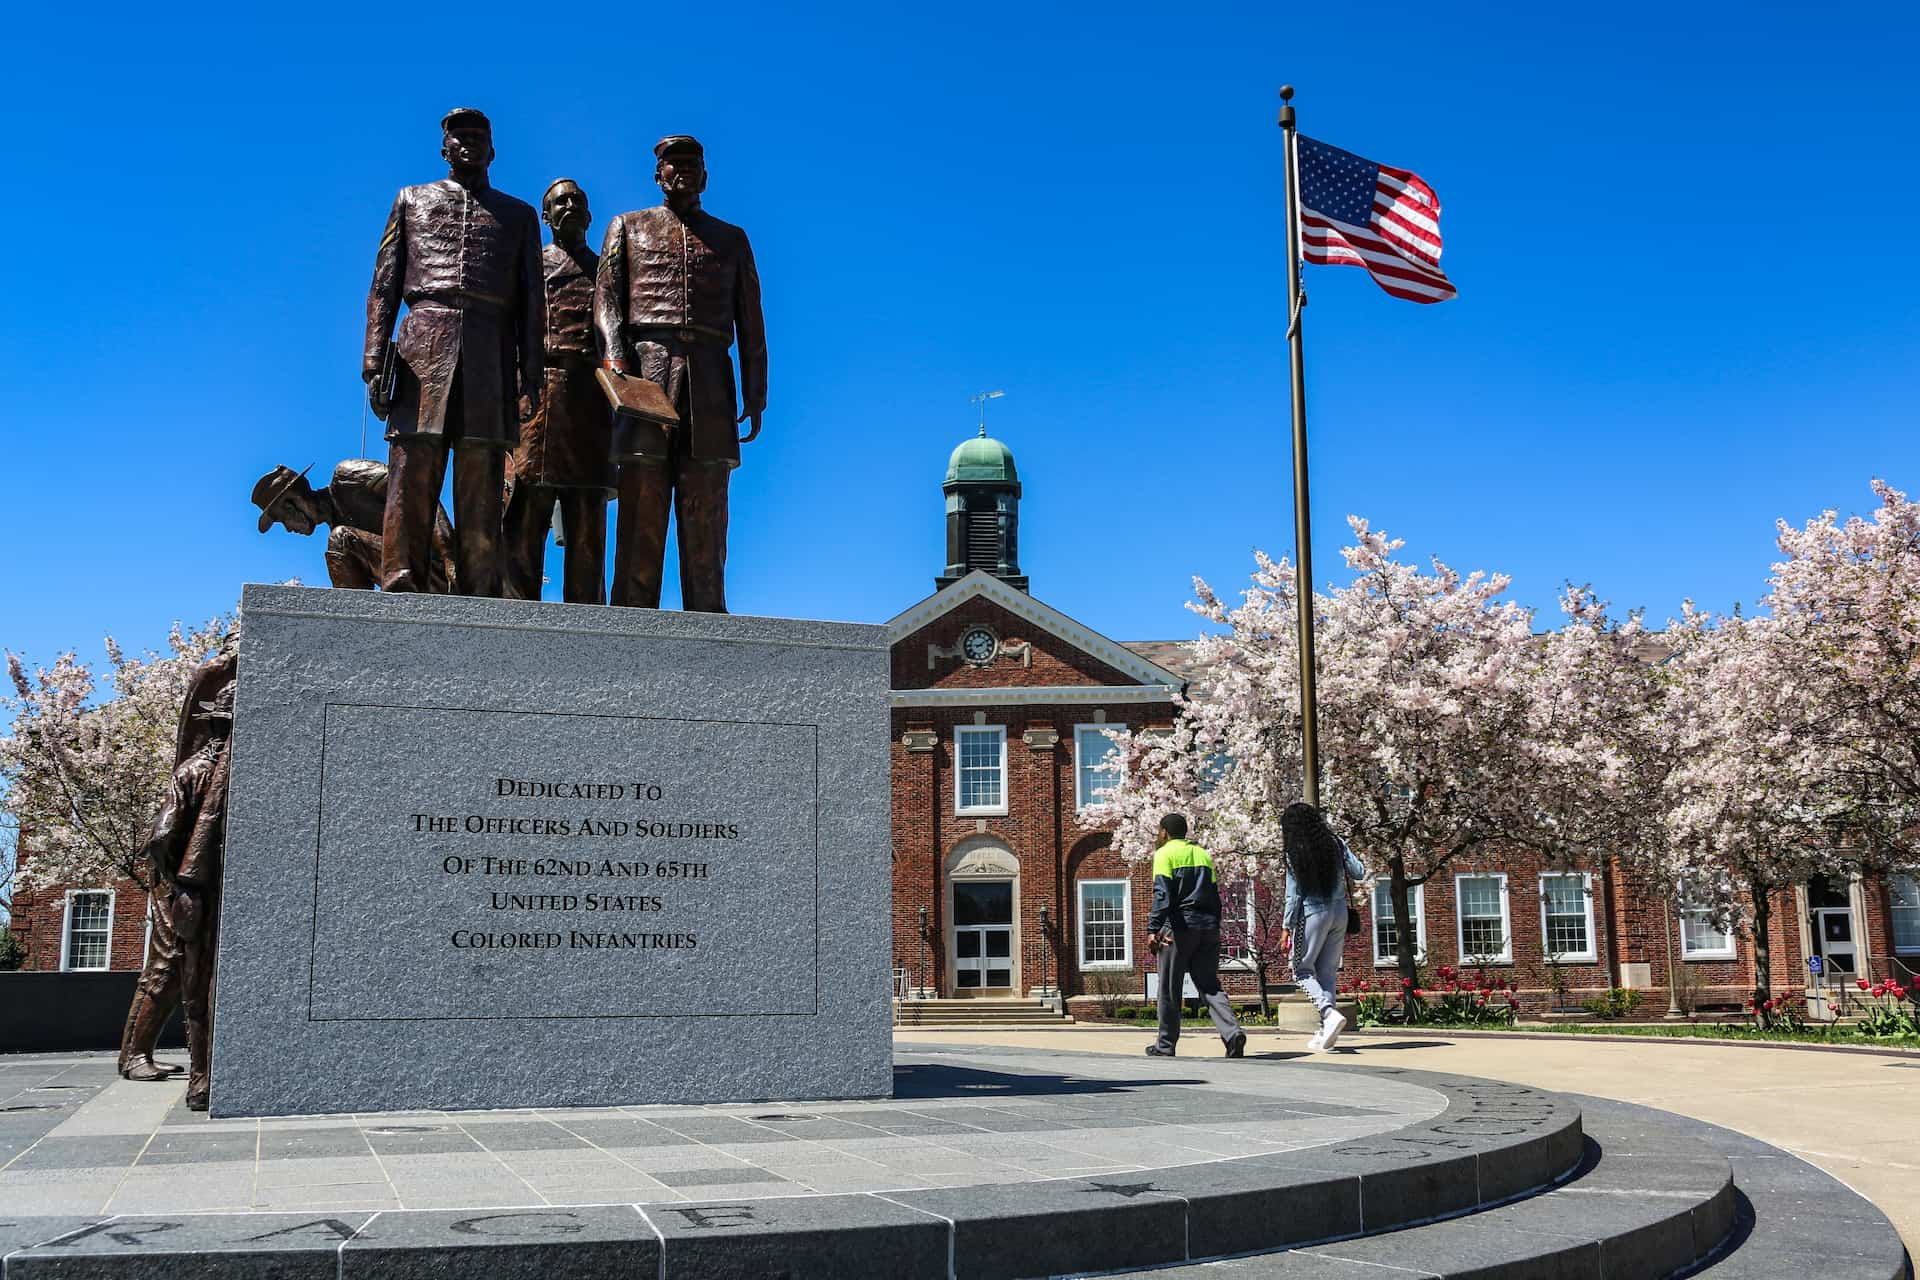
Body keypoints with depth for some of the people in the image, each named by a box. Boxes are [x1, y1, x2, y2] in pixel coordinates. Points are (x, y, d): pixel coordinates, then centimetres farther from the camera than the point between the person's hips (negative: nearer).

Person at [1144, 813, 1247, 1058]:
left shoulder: (1165, 853, 0)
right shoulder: (1203, 854, 19)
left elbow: (1162, 895, -13)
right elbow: (1215, 896, 19)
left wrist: (1153, 929, -17)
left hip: (1179, 927, -5)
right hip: (1208, 927, 5)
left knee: (1169, 990, 5)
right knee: (1209, 986, 5)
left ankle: (1165, 1045, 11)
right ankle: (1233, 1032, -16)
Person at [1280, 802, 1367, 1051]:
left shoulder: (1295, 852, -9)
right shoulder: (1336, 843, 3)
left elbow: (1294, 894, -9)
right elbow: (1359, 872, 4)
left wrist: (1286, 927, -4)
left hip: (1313, 913, -5)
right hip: (1339, 912, 5)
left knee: (1302, 970, 6)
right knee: (1328, 972, 12)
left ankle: (1329, 1013, -16)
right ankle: (1325, 1031, 10)